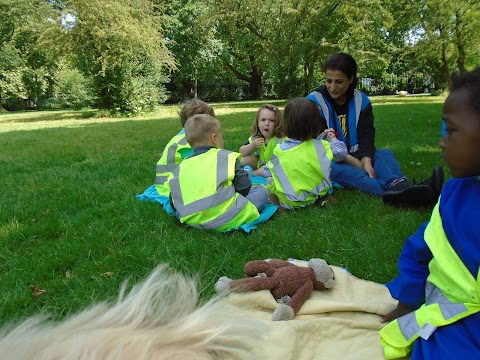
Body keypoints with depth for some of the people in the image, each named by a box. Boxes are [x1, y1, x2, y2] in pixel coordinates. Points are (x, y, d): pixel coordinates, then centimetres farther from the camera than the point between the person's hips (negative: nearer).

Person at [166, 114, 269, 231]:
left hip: (194, 223, 4)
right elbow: (244, 186, 1)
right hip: (226, 221, -3)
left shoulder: (180, 168, 13)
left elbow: (174, 202, 16)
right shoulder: (226, 157, 2)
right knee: (262, 191, 15)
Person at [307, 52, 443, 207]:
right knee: (331, 167, -36)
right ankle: (392, 194, -58)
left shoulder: (361, 100, 5)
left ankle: (399, 185, -55)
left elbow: (366, 135, -6)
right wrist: (355, 163, -22)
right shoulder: (314, 102, -7)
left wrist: (366, 161, -28)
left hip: (356, 157, 4)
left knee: (384, 154, -20)